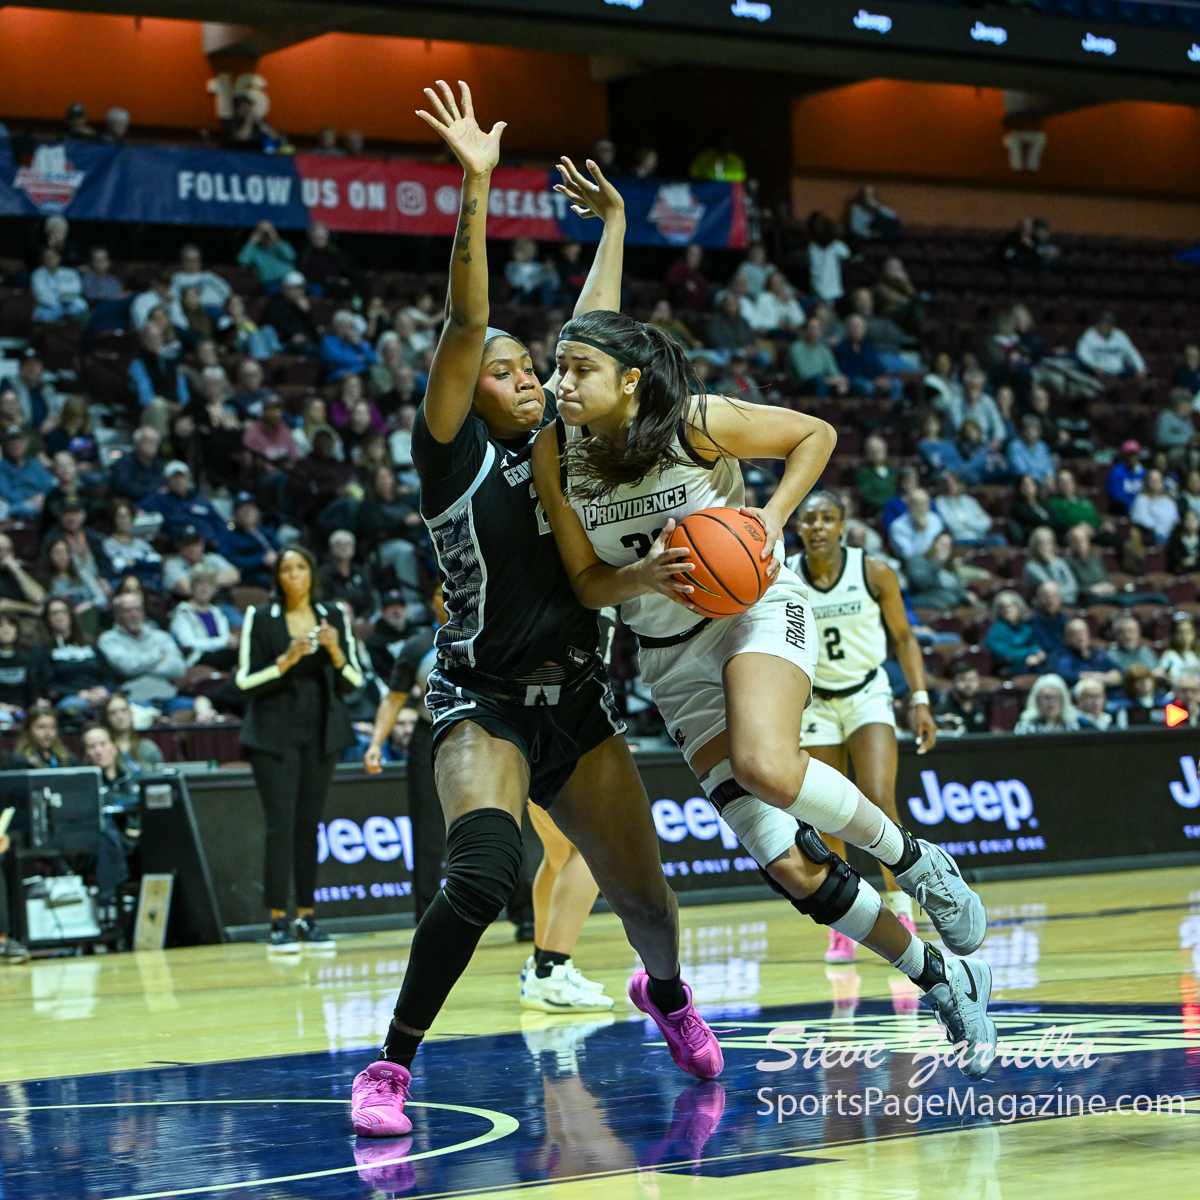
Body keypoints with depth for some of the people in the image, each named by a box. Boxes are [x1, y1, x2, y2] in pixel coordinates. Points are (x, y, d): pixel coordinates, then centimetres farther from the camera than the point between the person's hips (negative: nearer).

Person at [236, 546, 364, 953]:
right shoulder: (260, 619, -2)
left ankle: (307, 919, 11)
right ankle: (278, 923, -7)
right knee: (281, 824, -10)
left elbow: (352, 682, 7)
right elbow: (246, 682, -5)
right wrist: (285, 662, -19)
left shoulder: (334, 616, 7)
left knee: (309, 824, 5)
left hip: (321, 732, 3)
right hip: (275, 733, -3)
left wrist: (335, 653, -12)